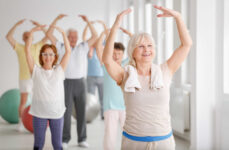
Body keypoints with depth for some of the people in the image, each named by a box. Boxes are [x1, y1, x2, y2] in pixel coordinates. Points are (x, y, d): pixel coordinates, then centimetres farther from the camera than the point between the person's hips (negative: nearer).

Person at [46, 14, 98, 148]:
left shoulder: (83, 47, 9)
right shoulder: (61, 47, 5)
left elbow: (95, 36, 3)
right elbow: (49, 34, -1)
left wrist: (88, 21, -3)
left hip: (80, 83, 2)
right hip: (66, 83, -2)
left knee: (81, 111, 5)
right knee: (66, 112, 0)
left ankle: (82, 139, 13)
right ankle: (65, 139, 10)